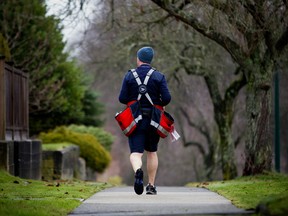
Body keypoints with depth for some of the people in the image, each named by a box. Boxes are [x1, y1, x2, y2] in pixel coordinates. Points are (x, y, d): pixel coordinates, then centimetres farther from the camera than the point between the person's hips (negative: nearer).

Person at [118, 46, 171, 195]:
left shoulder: (129, 76, -1)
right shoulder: (159, 76, -1)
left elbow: (122, 98, -4)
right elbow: (166, 98, -9)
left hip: (135, 120, -1)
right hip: (153, 120, 1)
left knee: (136, 152, -6)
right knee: (152, 152, 17)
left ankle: (137, 170, -39)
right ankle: (151, 186, 18)